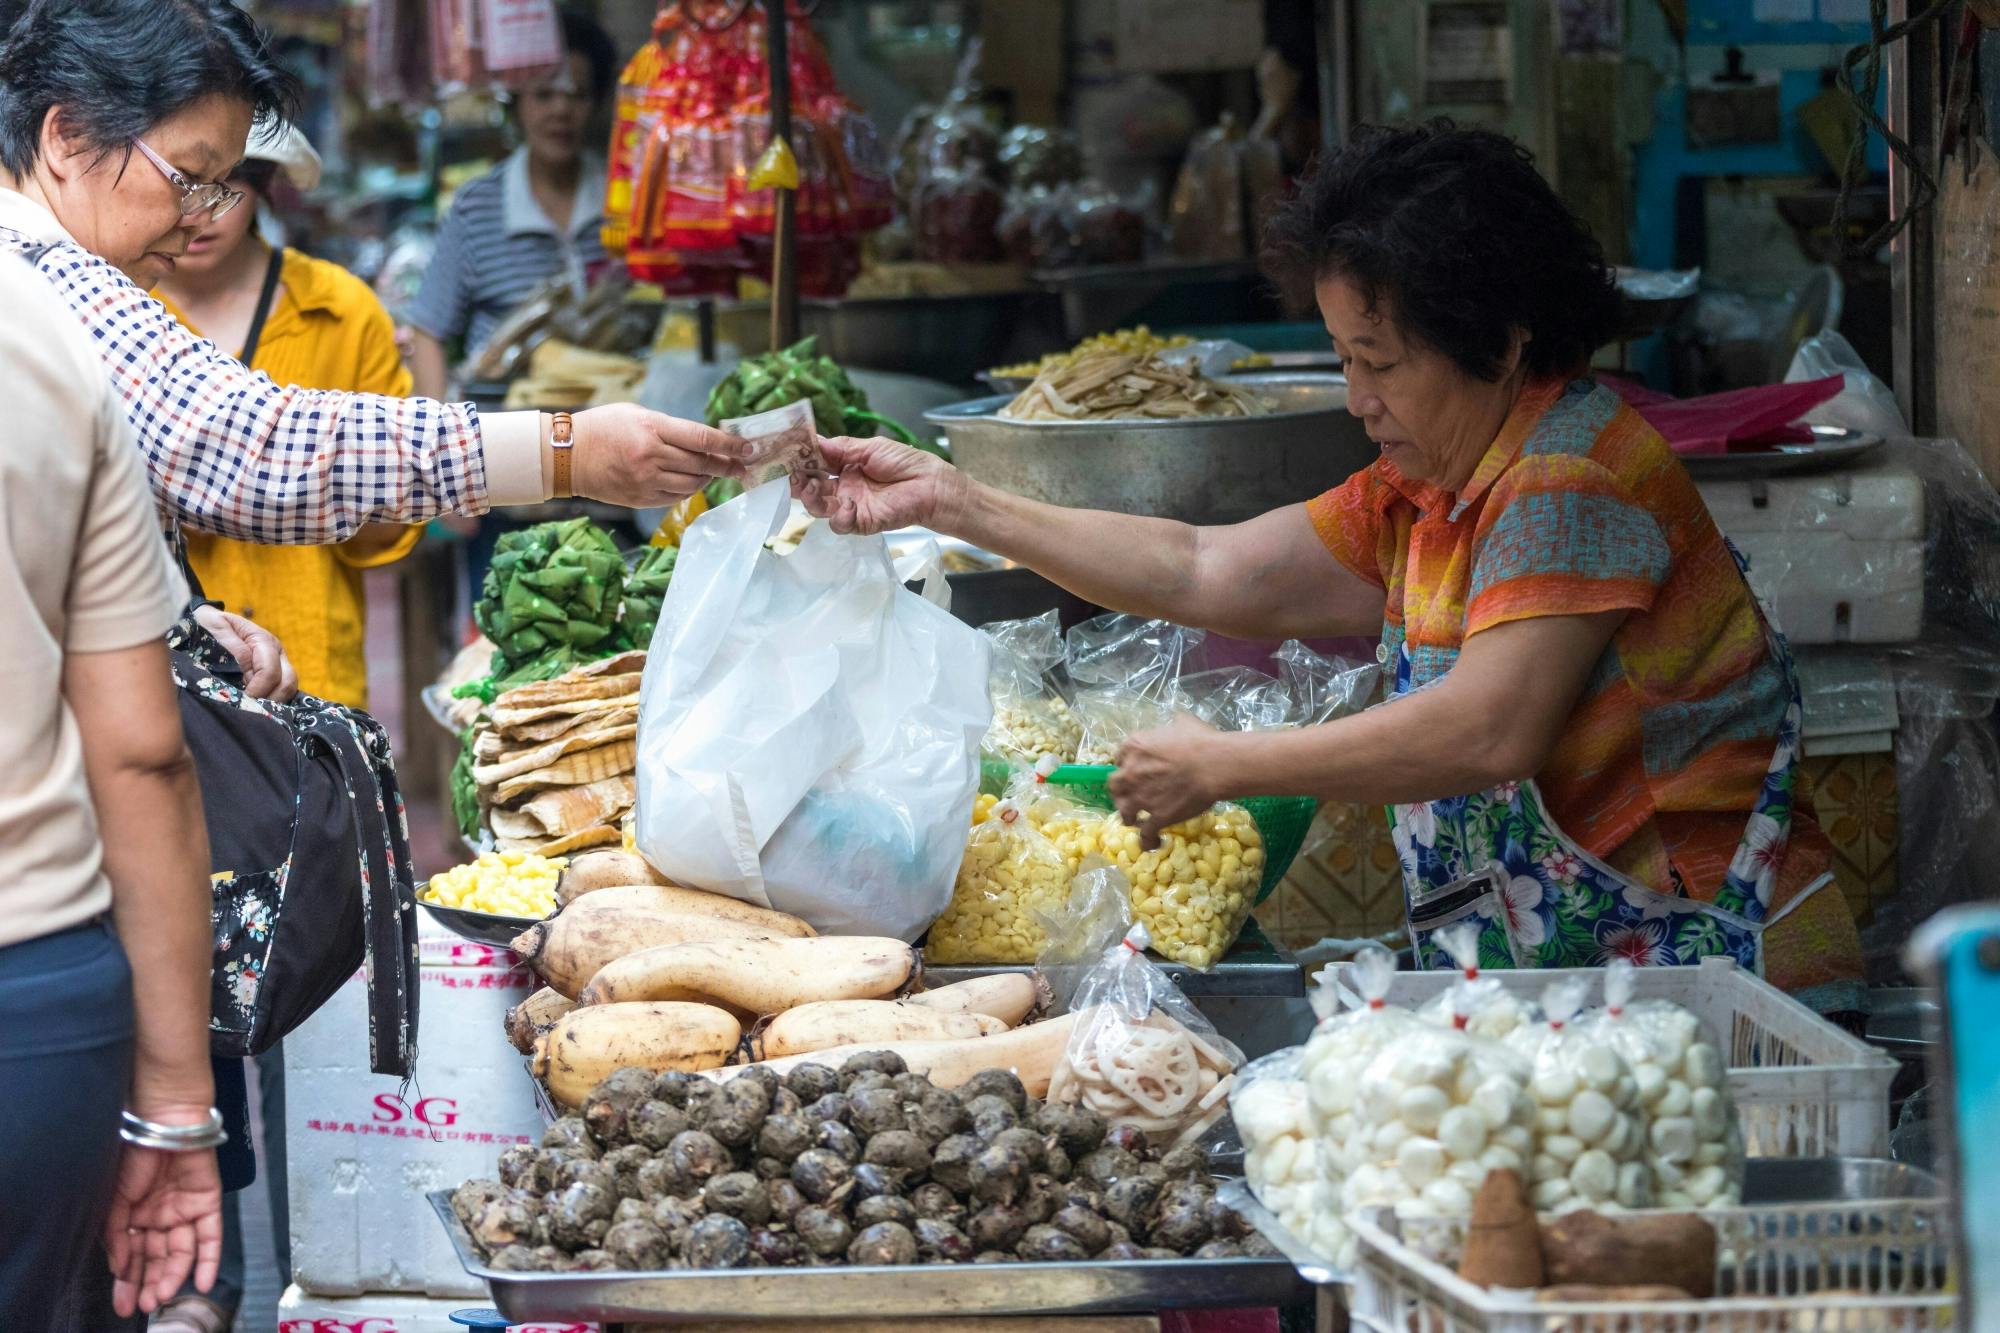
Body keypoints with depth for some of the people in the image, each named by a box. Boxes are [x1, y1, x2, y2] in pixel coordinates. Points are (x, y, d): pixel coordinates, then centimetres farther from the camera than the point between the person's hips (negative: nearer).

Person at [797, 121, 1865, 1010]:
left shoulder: (1573, 483, -14)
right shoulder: (1416, 499, 15)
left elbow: (1492, 731, -23)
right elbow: (1208, 574, 13)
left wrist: (1227, 767, -16)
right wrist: (951, 503, 9)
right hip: (1553, 972, 8)